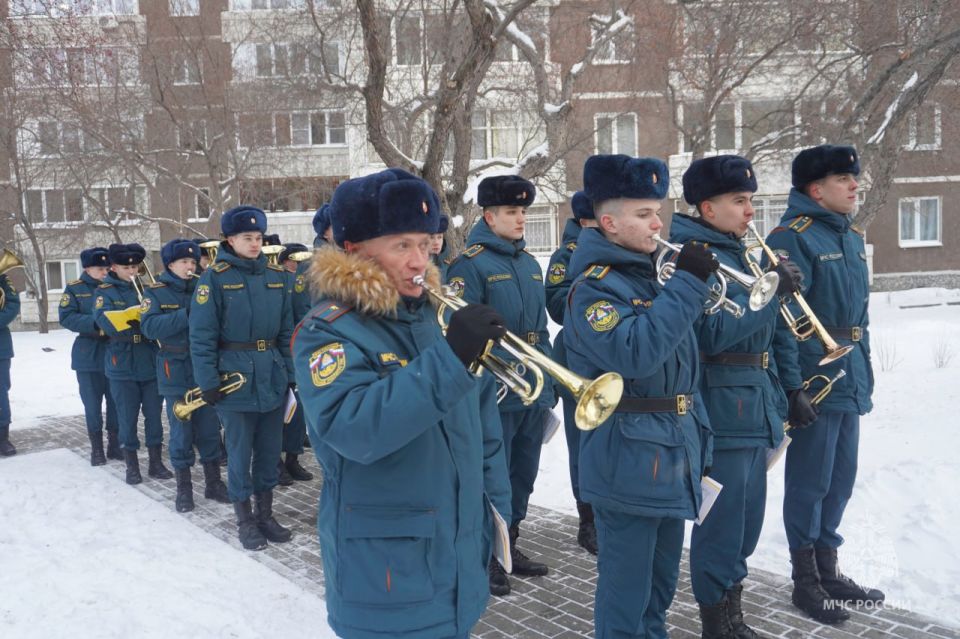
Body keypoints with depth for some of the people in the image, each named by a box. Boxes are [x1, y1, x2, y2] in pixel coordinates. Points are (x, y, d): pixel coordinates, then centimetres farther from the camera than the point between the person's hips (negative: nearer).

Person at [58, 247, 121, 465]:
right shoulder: (75, 289, 0)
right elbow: (66, 317, -9)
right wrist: (95, 324, -22)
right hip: (89, 355, -2)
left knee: (116, 402, 6)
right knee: (92, 404, 4)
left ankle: (114, 443, 19)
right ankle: (96, 448, 15)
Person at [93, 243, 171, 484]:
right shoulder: (105, 292, -1)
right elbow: (106, 323, -17)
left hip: (151, 363, 3)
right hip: (122, 365, -3)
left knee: (154, 414, 7)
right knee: (127, 417, 3)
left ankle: (156, 462, 17)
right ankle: (132, 466, 15)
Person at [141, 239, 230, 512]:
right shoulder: (156, 292, -2)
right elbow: (150, 327, -17)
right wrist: (187, 315, -25)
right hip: (176, 371, -2)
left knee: (210, 428, 8)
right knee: (181, 431, 4)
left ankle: (213, 482, 21)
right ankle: (183, 488, 17)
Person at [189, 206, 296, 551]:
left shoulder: (275, 275, 6)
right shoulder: (215, 278, -8)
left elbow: (286, 329, 9)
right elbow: (201, 336, -10)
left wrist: (290, 372, 6)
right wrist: (208, 383, -13)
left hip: (273, 377, 4)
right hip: (236, 377, -4)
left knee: (270, 448, 12)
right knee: (240, 451, 5)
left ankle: (266, 514, 27)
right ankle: (245, 520, 19)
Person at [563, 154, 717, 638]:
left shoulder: (649, 276, 11)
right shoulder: (594, 287, -16)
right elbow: (636, 353, -33)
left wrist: (694, 440, 19)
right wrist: (687, 283, -26)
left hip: (672, 453, 9)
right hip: (628, 461, -8)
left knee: (661, 581, 22)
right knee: (626, 589, 3)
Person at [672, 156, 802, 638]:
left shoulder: (734, 252, 15)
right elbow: (713, 334, -24)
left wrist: (773, 398, 19)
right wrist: (770, 290, -21)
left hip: (751, 407, 10)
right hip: (721, 410, -10)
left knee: (746, 523, 18)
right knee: (722, 524, 0)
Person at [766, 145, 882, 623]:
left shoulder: (851, 235, 13)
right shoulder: (794, 237, -14)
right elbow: (782, 318, -19)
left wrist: (863, 372, 18)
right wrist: (791, 387, -22)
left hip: (849, 381, 8)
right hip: (813, 381, -8)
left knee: (840, 480, 16)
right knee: (811, 483, 3)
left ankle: (827, 569, 31)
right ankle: (805, 580, 18)